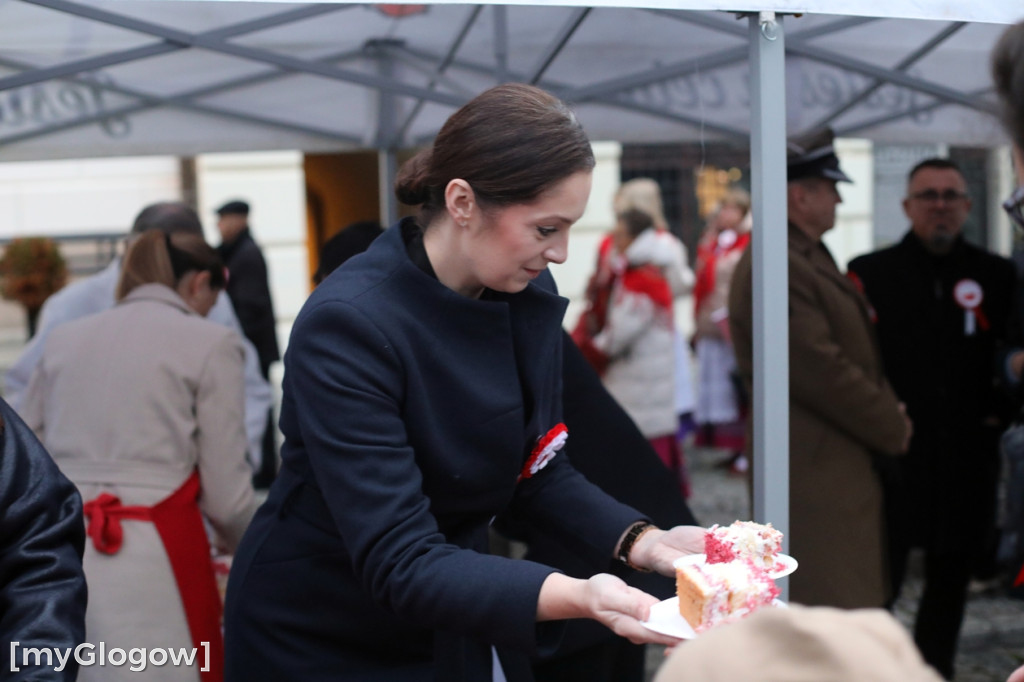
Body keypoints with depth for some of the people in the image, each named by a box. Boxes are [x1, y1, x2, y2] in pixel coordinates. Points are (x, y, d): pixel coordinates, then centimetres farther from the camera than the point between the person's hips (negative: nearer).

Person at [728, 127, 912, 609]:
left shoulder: (809, 258, 17)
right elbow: (822, 370, -21)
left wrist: (888, 412, 5)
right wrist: (892, 427, -9)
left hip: (840, 471, 11)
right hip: (815, 474, -11)